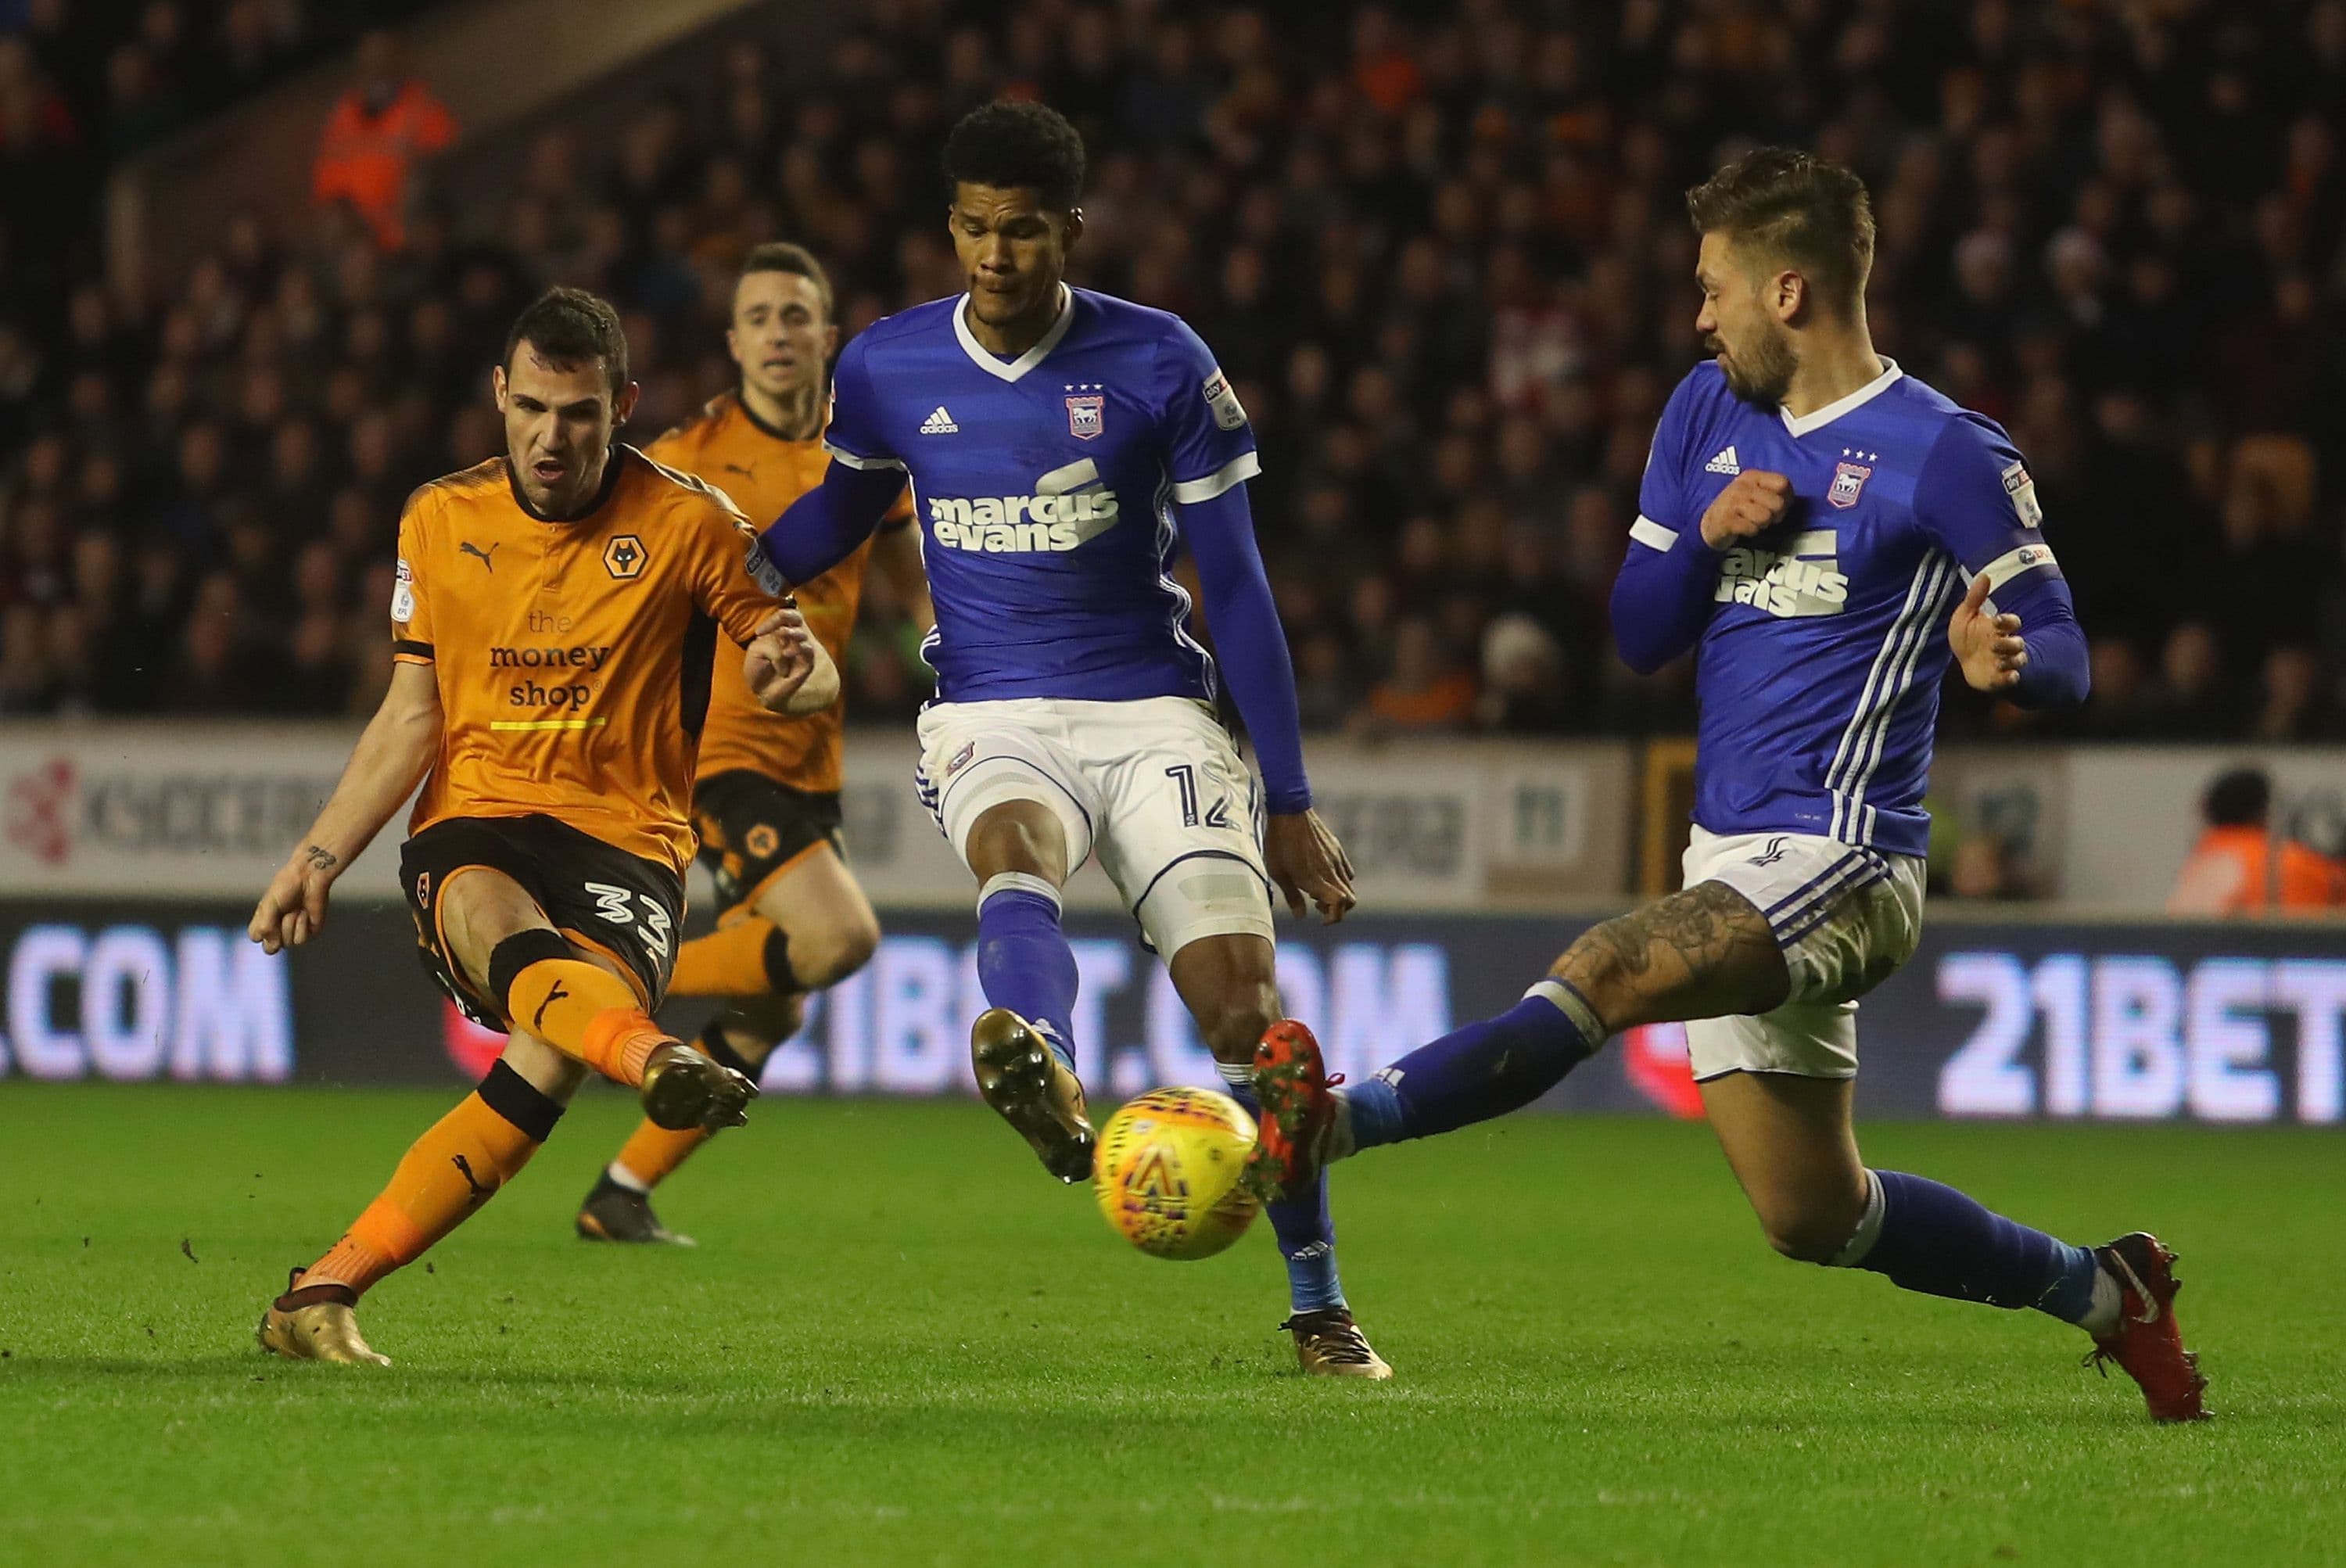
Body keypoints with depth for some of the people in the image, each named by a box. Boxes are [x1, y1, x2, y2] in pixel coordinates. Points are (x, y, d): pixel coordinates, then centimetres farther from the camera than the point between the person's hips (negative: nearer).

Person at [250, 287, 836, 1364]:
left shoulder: (687, 521, 1)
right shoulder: (440, 521, 8)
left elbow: (813, 677, 4)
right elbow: (410, 718, 14)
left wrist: (793, 670, -20)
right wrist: (316, 860, 6)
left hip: (625, 839, -1)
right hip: (471, 827, 1)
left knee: (547, 1064, -29)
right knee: (497, 926, -38)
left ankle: (325, 1291, -25)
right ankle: (655, 1061, -70)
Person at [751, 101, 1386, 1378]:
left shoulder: (1160, 365, -3)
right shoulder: (885, 369, 3)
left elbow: (1236, 588, 2)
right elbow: (835, 520, 24)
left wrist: (1288, 803, 2)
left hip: (1153, 717, 0)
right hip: (991, 721, 0)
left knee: (1244, 996, -13)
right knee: (1013, 851, -36)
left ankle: (1320, 1311, 2)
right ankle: (1042, 1074, -70)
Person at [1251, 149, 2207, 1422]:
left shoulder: (1946, 455, -9)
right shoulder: (1710, 412, 11)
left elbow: (2063, 656, -8)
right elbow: (1636, 634, 13)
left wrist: (2006, 658, -32)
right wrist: (1707, 534, -7)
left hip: (1837, 863, -8)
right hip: (1735, 861, 8)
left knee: (1600, 974, -31)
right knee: (1814, 1219, 11)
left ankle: (1334, 1124, -42)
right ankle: (2102, 1293, 26)